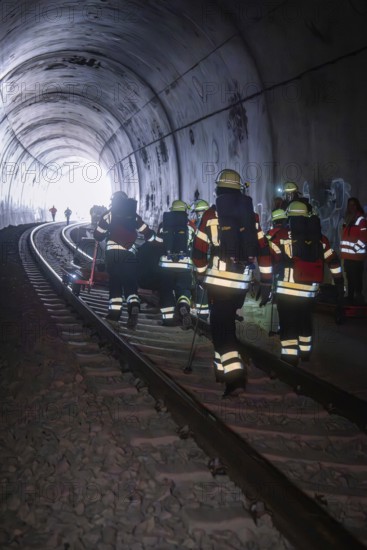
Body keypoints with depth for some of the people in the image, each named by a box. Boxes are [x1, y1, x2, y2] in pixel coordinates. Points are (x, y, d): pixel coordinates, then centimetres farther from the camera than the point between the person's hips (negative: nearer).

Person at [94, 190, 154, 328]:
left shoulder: (109, 214, 6)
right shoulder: (134, 216, 14)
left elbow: (98, 235, 6)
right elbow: (148, 233, 15)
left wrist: (100, 236, 28)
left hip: (113, 253, -2)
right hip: (130, 254, 2)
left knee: (115, 282, 8)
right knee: (131, 284, 4)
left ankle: (115, 311, 6)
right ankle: (134, 307, -19)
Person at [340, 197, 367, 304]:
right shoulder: (347, 219, 17)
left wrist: (355, 248, -17)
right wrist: (343, 250, 18)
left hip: (356, 256, -8)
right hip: (348, 255, 8)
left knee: (356, 278, -9)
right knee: (349, 277, 14)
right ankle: (350, 297, 22)